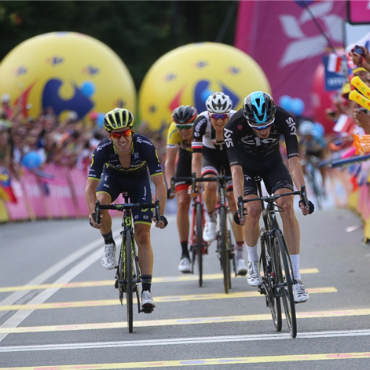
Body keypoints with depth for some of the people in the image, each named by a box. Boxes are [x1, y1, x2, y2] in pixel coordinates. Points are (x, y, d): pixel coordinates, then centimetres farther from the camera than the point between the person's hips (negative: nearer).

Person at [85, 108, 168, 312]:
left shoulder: (145, 146, -35)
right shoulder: (102, 150, -33)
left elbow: (159, 183, -33)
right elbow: (90, 188, -31)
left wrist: (160, 213, -44)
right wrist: (92, 213, -47)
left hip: (139, 181, 0)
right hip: (113, 178, 0)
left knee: (143, 236, -9)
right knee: (101, 201, -35)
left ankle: (146, 290, -5)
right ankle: (109, 245, -8)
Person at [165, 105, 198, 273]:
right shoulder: (174, 130, -31)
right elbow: (170, 161, -29)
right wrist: (169, 185, -42)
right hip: (187, 156, 1)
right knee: (183, 202, -11)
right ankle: (184, 254, -8)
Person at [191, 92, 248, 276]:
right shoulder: (202, 122, -31)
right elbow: (196, 157, -31)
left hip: (231, 154, 0)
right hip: (210, 155, 0)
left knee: (234, 200, -10)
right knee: (210, 186, -31)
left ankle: (240, 253, -4)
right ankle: (210, 220, 0)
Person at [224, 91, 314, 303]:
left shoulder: (285, 120, -32)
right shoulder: (234, 126, -34)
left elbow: (294, 160, -35)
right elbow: (236, 169, -37)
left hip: (273, 164, 1)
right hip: (246, 167, -1)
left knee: (287, 206, -22)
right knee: (253, 210, -24)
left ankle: (296, 278, -21)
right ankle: (253, 263, 6)